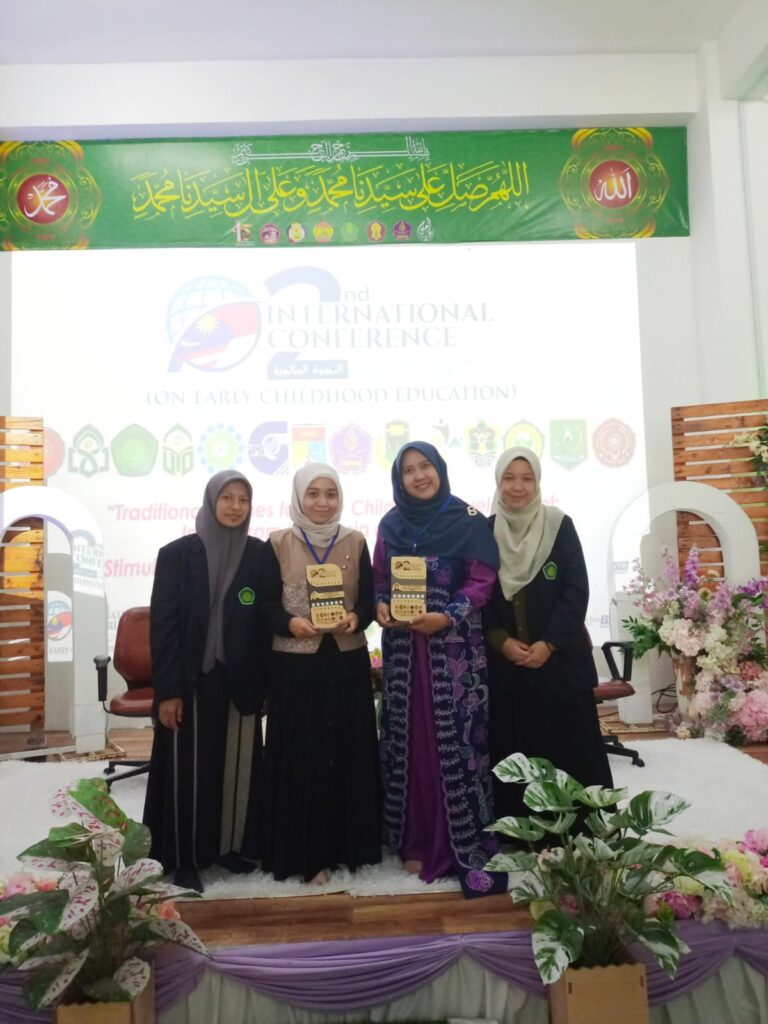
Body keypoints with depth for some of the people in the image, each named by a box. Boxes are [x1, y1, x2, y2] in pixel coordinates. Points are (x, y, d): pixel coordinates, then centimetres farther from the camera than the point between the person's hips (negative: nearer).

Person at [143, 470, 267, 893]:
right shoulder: (177, 554, -4)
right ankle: (185, 857, 21)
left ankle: (231, 845, 29)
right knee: (189, 769, 6)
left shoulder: (260, 554, 2)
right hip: (193, 681, -2)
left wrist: (265, 682, -1)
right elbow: (162, 624, -6)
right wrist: (166, 690, -10)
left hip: (241, 681, 3)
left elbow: (267, 620, 3)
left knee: (237, 765, 12)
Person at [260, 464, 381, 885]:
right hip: (295, 666, -2)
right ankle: (306, 852, 15)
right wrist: (291, 622, -20)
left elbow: (369, 598, 5)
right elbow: (266, 603, -2)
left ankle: (348, 843, 24)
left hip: (347, 663, 2)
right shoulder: (278, 544, 0)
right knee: (299, 758, 2)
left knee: (350, 754, 8)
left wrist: (356, 618, -16)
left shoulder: (355, 542, 6)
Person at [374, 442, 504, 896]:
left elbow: (482, 579, -6)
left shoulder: (468, 520, -2)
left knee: (456, 739, -2)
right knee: (410, 740, 7)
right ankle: (417, 841, 19)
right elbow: (379, 579, 13)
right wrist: (380, 605, -8)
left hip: (454, 646, -3)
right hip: (403, 646, 4)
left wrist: (446, 616, -18)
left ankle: (466, 844, 10)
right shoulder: (391, 525, 9)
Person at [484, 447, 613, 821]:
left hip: (560, 658, -1)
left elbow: (576, 591, -5)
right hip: (504, 661, 1)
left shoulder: (560, 526, -1)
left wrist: (549, 643, -13)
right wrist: (501, 640, -11)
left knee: (569, 745, 3)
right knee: (513, 749, 5)